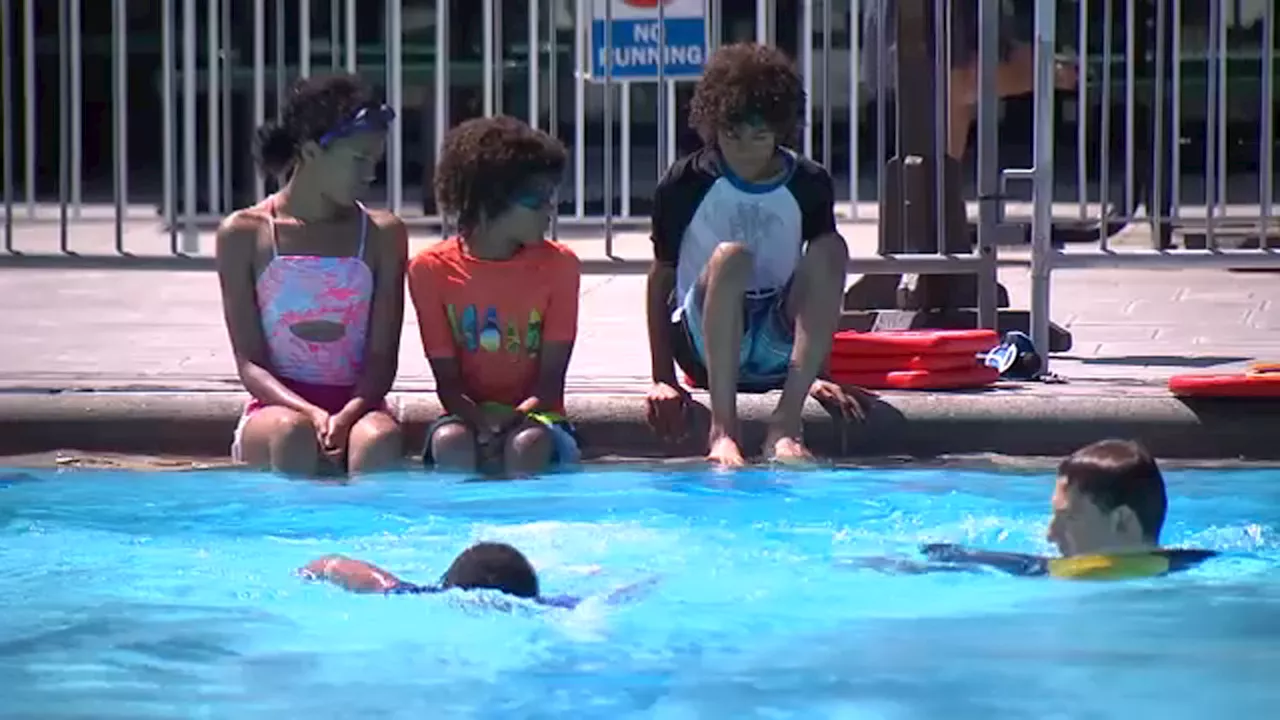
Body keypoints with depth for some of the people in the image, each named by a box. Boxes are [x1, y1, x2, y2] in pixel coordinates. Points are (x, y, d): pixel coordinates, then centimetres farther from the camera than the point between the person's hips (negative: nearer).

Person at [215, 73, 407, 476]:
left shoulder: (381, 235, 5)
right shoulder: (244, 234, 0)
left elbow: (382, 358, 0)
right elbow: (249, 363, -4)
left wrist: (346, 416, -22)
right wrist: (311, 413, -24)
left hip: (356, 407, 1)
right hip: (278, 405, -1)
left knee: (379, 438, -35)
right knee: (292, 432, -37)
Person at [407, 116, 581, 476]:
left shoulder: (557, 265, -3)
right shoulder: (432, 269, -4)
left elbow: (551, 379, -5)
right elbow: (447, 380, -6)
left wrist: (511, 419, -26)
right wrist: (482, 420, -27)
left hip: (531, 418, 0)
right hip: (467, 416, 0)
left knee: (527, 444, -35)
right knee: (451, 441, -35)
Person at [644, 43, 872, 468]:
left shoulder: (809, 186, 3)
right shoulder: (685, 186, -3)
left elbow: (821, 280, 11)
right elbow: (662, 277, 1)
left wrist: (813, 373, 4)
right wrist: (663, 377, -5)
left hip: (779, 349, 3)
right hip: (703, 346, -3)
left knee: (832, 250, -21)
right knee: (731, 256, -31)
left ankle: (785, 426, -31)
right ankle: (722, 430, -38)